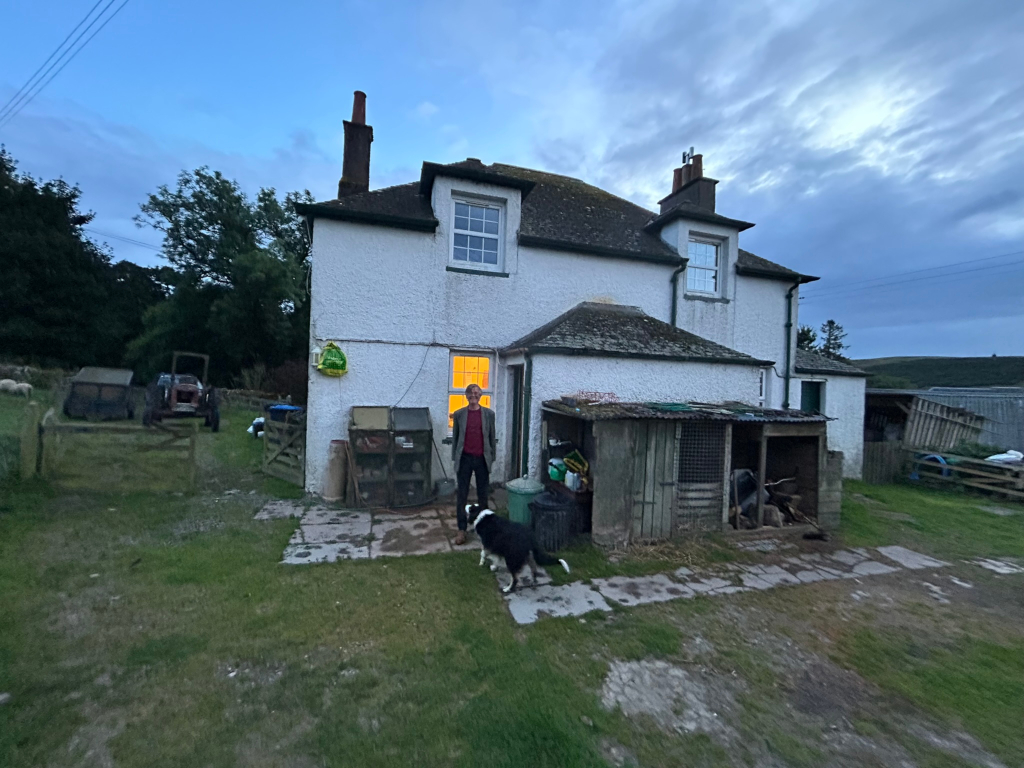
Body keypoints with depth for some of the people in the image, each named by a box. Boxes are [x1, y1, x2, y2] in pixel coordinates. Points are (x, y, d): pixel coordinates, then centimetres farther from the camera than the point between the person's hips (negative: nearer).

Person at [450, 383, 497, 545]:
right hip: (465, 459, 0)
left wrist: (491, 457, 4)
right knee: (461, 495, 4)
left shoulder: (489, 414, 0)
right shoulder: (459, 414, 0)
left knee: (483, 494, 11)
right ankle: (461, 530, 14)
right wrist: (455, 458, 3)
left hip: (482, 459, 0)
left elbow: (492, 437, 5)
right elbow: (455, 437, 5)